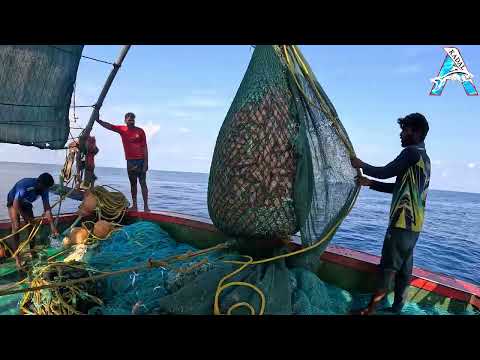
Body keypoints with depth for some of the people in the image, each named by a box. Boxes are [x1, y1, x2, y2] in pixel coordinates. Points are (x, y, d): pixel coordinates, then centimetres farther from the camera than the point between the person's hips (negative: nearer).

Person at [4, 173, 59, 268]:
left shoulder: (44, 189, -22)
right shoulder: (25, 185, -40)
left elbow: (47, 208, -20)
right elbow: (16, 204, -33)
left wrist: (52, 225, -22)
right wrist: (26, 216, -26)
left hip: (26, 204, 5)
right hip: (14, 202, -5)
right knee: (16, 228, -15)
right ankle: (17, 258, -11)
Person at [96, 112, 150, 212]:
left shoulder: (140, 131, -1)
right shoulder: (122, 129, 8)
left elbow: (145, 147, -3)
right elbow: (108, 126, 2)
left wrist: (146, 162, -8)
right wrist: (98, 120, -13)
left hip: (140, 160, -3)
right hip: (130, 161, 4)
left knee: (143, 183, -2)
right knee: (133, 183, 8)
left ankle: (146, 206, 0)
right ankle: (134, 205, 14)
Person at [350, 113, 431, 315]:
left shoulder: (412, 152, -11)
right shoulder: (424, 157, 19)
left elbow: (385, 172, -13)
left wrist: (361, 165, 2)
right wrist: (370, 183, 16)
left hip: (403, 221, -9)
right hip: (414, 223, 9)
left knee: (388, 266, -5)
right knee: (404, 266, 13)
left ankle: (371, 309, 2)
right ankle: (397, 307, 23)